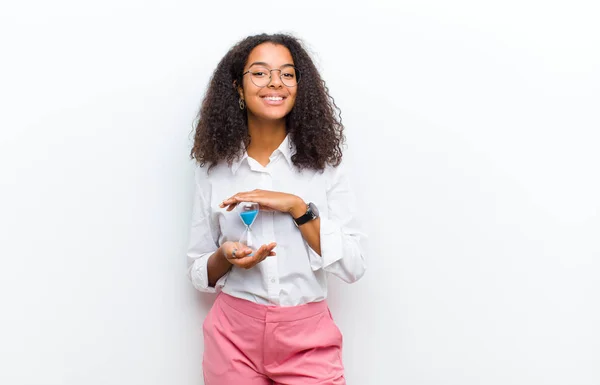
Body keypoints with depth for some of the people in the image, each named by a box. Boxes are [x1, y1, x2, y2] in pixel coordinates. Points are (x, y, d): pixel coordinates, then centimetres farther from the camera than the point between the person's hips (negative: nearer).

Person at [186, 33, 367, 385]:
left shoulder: (324, 164, -3)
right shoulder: (214, 169, 0)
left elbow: (353, 265, -9)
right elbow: (199, 272, 6)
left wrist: (297, 207, -19)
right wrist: (225, 256, -15)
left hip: (308, 336, -1)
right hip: (234, 334, 1)